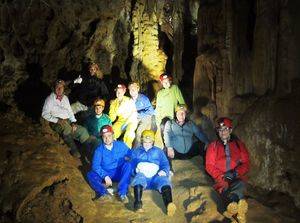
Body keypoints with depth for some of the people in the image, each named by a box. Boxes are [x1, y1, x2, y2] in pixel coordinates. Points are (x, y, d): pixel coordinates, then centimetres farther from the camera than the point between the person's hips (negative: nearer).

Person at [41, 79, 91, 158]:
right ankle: (74, 150, -33)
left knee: (82, 130, -18)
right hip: (56, 123, -5)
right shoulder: (50, 99, 2)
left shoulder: (65, 98, 20)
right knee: (66, 127, -38)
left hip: (68, 122, 5)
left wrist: (73, 122, 2)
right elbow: (45, 114, -5)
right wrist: (57, 120, -15)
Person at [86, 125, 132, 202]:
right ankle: (104, 192, -45)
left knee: (128, 165, -29)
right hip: (105, 174, 0)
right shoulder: (99, 150, -6)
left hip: (120, 174, 0)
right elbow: (95, 165, -16)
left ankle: (122, 193, -33)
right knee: (90, 175, -24)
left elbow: (130, 154, 9)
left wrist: (127, 157, -14)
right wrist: (105, 176, -29)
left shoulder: (121, 145, -1)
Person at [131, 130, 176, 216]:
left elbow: (165, 164, 16)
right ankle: (138, 203, -56)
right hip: (142, 176, 0)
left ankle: (169, 203, -58)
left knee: (164, 180, -33)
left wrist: (164, 171, -7)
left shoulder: (158, 151, 29)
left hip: (155, 177, 1)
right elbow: (131, 164, 12)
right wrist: (135, 169, -12)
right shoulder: (136, 151, 27)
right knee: (139, 176, -36)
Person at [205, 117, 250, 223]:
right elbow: (209, 166, 3)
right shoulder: (213, 146, 9)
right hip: (220, 179, -1)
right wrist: (222, 176, -13)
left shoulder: (239, 144, 12)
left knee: (241, 184, -34)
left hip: (237, 178, 1)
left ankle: (231, 209, -34)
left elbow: (245, 164, 8)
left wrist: (235, 172, -12)